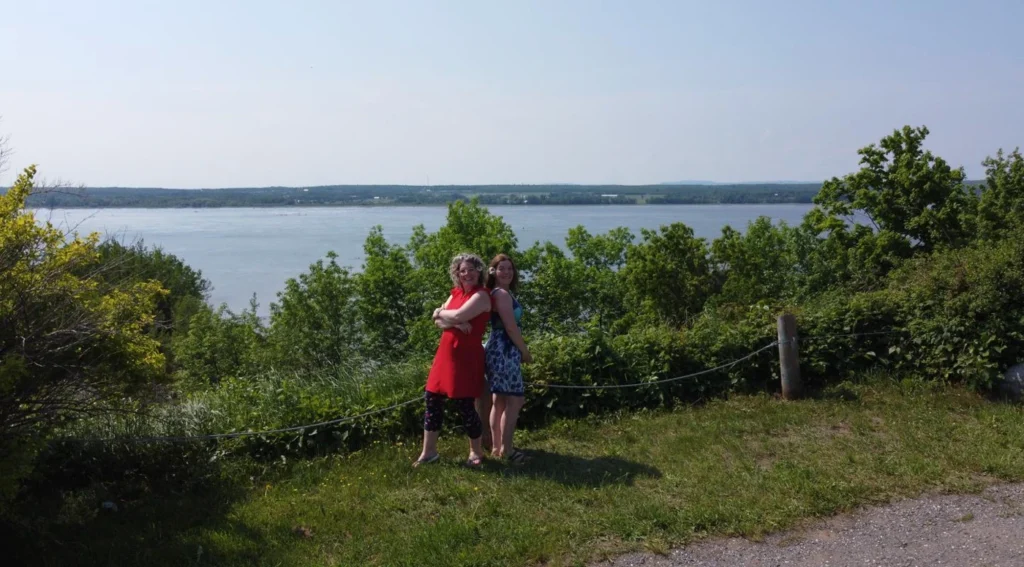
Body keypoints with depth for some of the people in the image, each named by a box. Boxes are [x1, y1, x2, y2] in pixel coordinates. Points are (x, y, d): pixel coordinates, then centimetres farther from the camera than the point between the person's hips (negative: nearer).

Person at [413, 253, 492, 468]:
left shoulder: (481, 295, -11)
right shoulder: (456, 293, 13)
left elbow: (458, 316, -23)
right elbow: (438, 320, 4)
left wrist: (441, 313, -3)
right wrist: (456, 323, -15)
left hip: (466, 356, -8)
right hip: (446, 352, 8)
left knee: (464, 404, -2)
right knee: (432, 399, 9)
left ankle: (476, 452, 18)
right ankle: (428, 451, 20)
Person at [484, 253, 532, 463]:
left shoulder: (499, 293, 18)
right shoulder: (502, 294, -13)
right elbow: (511, 327, -17)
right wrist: (525, 352, -7)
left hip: (500, 351, 11)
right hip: (504, 351, -11)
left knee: (500, 401, 13)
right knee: (515, 399, -8)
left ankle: (497, 446, 19)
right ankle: (506, 448, -4)